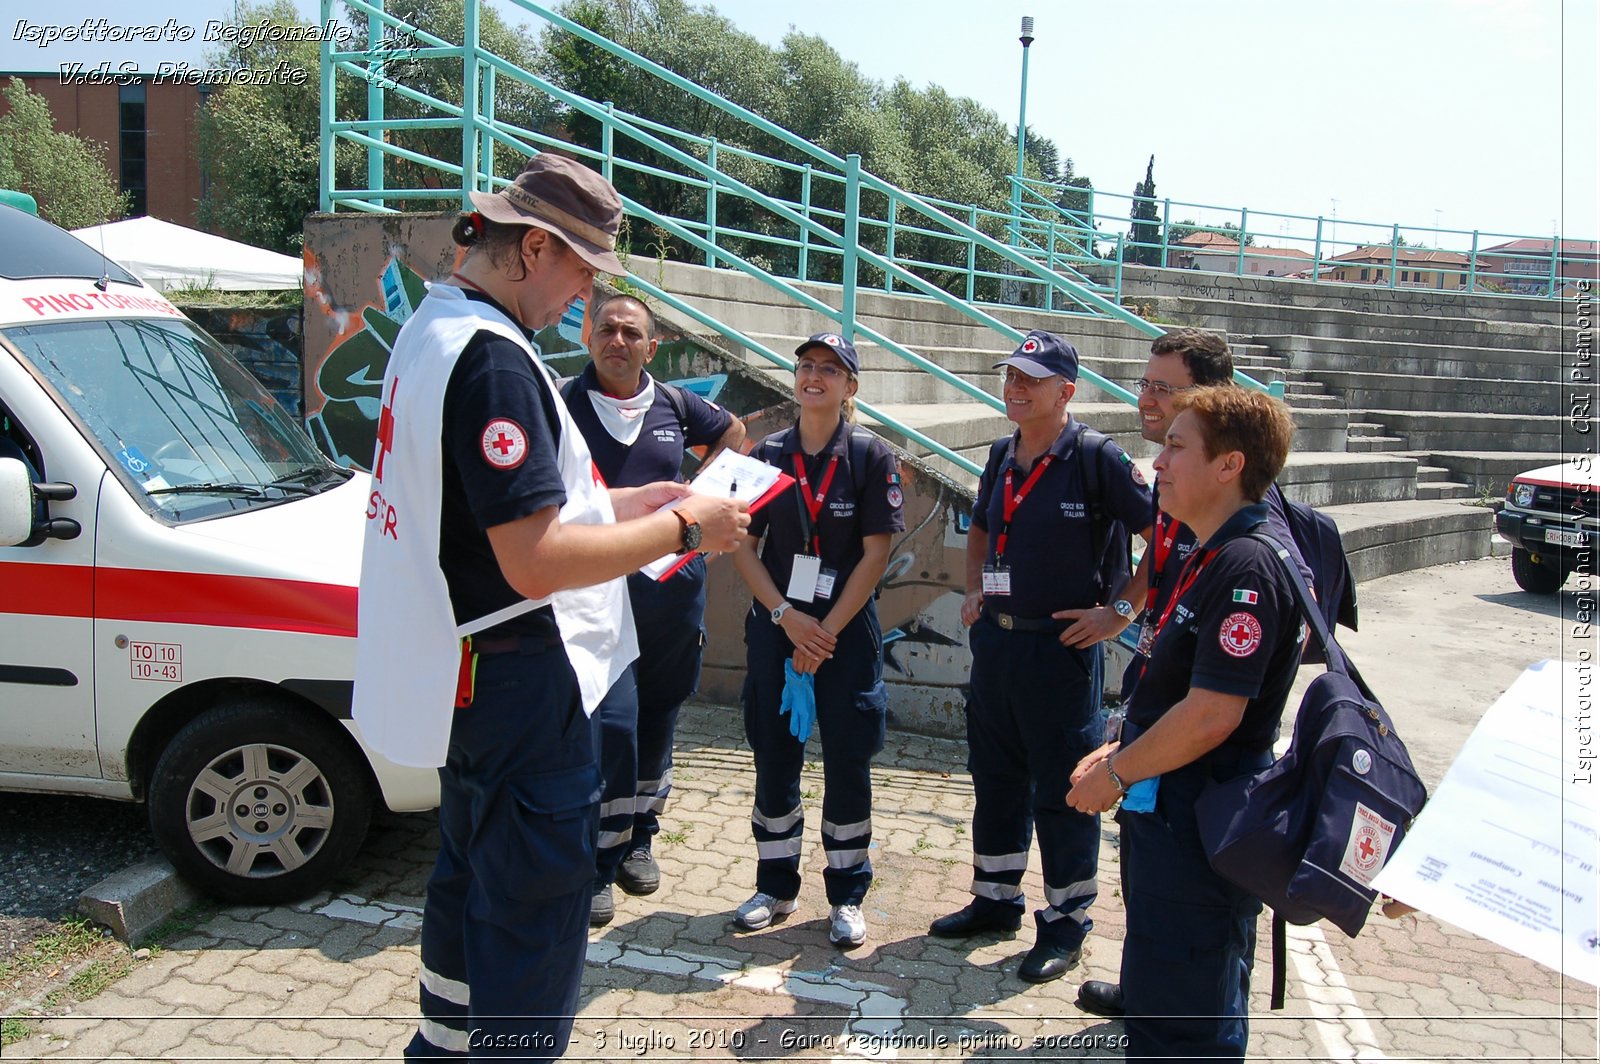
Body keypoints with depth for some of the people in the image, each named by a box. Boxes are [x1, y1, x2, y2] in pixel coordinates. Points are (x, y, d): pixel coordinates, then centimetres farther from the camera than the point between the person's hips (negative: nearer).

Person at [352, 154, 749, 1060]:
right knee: (538, 911, 1)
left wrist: (625, 504, 11)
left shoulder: (435, 331, 10)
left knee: (475, 873, 26)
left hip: (468, 677, 11)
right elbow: (537, 562, -28)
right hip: (518, 681, -11)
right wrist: (682, 528, -17)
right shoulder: (492, 357, -23)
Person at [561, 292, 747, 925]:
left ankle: (638, 839, 33)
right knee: (613, 723, -11)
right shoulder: (563, 405, -3)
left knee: (657, 719, 14)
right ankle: (598, 866, 4)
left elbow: (733, 435, 25)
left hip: (674, 585, 4)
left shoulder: (674, 404, 8)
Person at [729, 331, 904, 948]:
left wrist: (826, 631, -11)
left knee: (848, 765, 3)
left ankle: (846, 896, 19)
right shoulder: (768, 455, 3)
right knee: (774, 759, 9)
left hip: (846, 630, -2)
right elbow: (743, 548, 2)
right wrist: (786, 616, -10)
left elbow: (874, 555, -8)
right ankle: (776, 886, 25)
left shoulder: (871, 456, -5)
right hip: (774, 625, 3)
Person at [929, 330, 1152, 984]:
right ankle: (995, 900, 34)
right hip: (994, 639, 7)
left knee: (1062, 789, 4)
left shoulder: (1098, 459, -13)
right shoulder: (1002, 457, 8)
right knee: (995, 777, 17)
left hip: (1059, 646, -7)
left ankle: (1066, 924, 20)